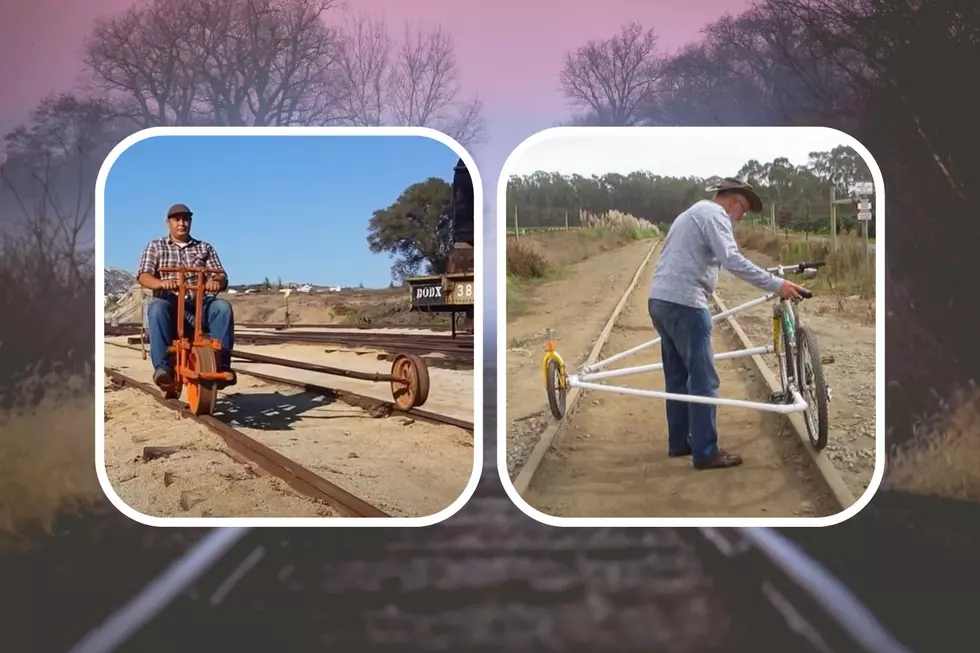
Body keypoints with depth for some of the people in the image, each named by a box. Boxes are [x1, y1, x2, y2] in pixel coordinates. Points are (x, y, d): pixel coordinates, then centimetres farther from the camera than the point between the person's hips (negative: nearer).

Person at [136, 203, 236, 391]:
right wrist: (161, 283, -25)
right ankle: (163, 367, -42)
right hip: (170, 304, -1)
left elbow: (221, 276, 7)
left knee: (222, 307, -31)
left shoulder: (205, 248, 20)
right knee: (157, 308, -37)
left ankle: (221, 364, -35)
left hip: (199, 305, 1)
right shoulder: (155, 247, 15)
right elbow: (143, 276, 0)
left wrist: (217, 282, -21)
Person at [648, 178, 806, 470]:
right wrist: (776, 284, -23)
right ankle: (706, 453, -3)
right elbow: (732, 260, -21)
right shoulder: (714, 213, -6)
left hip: (660, 300, 10)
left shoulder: (694, 213, 27)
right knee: (703, 380, -6)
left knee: (678, 376, 17)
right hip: (684, 303, -10)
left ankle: (679, 442, 24)